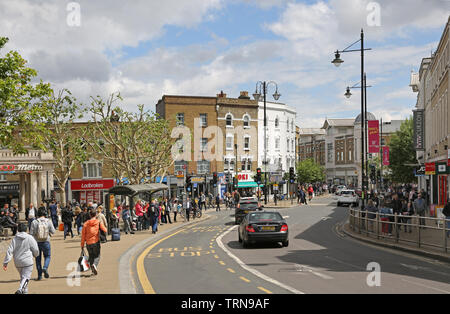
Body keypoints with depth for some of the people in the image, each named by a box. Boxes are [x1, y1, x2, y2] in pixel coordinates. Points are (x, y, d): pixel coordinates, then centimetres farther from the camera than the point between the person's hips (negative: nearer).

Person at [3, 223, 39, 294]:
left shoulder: (14, 239, 1)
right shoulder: (30, 238, -7)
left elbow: (9, 251, -4)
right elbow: (36, 250, -3)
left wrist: (5, 263, -2)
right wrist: (35, 255, 20)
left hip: (17, 263, 4)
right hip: (27, 262, -4)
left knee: (23, 277, 19)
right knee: (26, 277, -6)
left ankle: (25, 291, 24)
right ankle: (20, 290, -26)